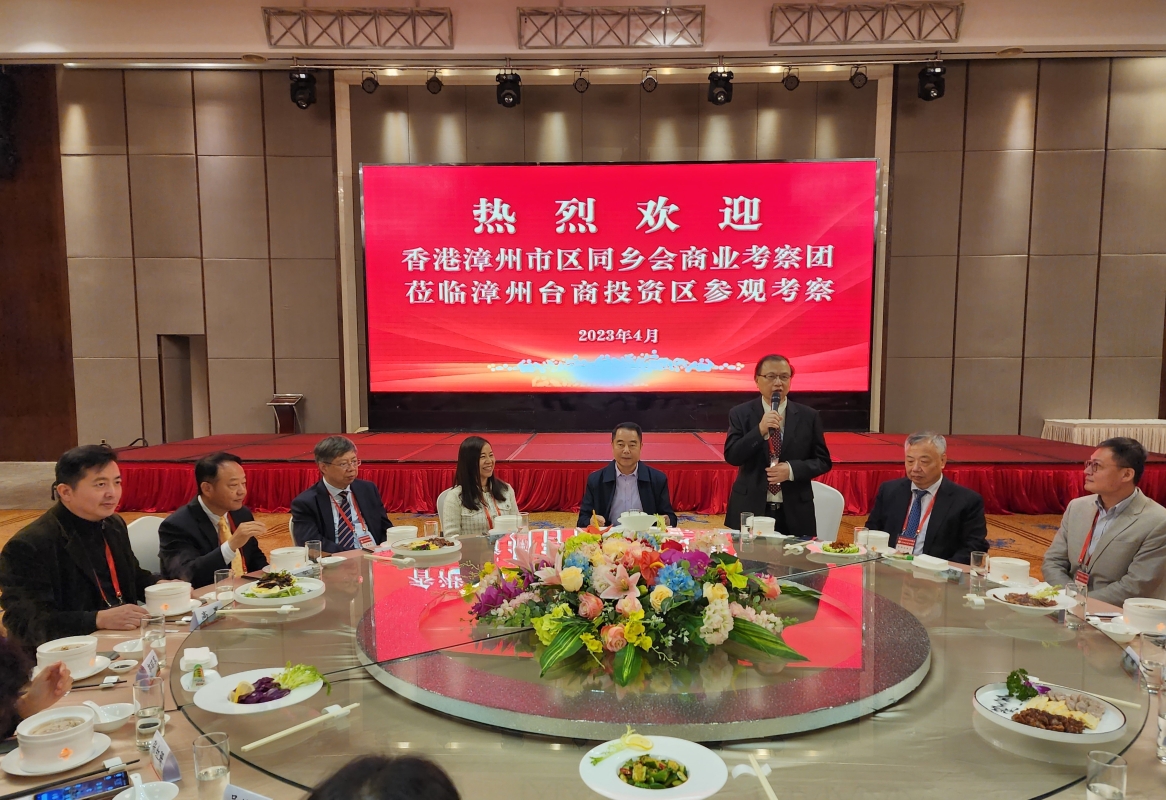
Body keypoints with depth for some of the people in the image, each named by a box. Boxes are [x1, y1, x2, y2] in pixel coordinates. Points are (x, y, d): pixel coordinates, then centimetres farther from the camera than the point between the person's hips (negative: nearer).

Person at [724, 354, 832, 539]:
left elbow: (823, 461, 5)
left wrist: (792, 469, -13)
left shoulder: (808, 416, 3)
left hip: (795, 513, 1)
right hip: (751, 510, -1)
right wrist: (760, 430, -20)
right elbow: (731, 456, -8)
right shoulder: (740, 413, 0)